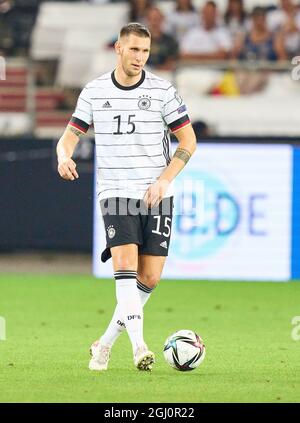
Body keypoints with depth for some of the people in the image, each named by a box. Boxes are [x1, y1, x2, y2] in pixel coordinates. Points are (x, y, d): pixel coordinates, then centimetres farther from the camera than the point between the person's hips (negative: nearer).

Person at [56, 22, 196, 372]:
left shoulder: (162, 91, -2)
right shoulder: (94, 92, 4)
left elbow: (188, 141, 2)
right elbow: (70, 135, 10)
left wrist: (163, 181, -9)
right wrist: (64, 157, -14)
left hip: (156, 197, 0)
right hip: (115, 194, 0)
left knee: (149, 278, -2)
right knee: (125, 264, -20)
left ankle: (106, 342, 15)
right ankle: (139, 346, -28)